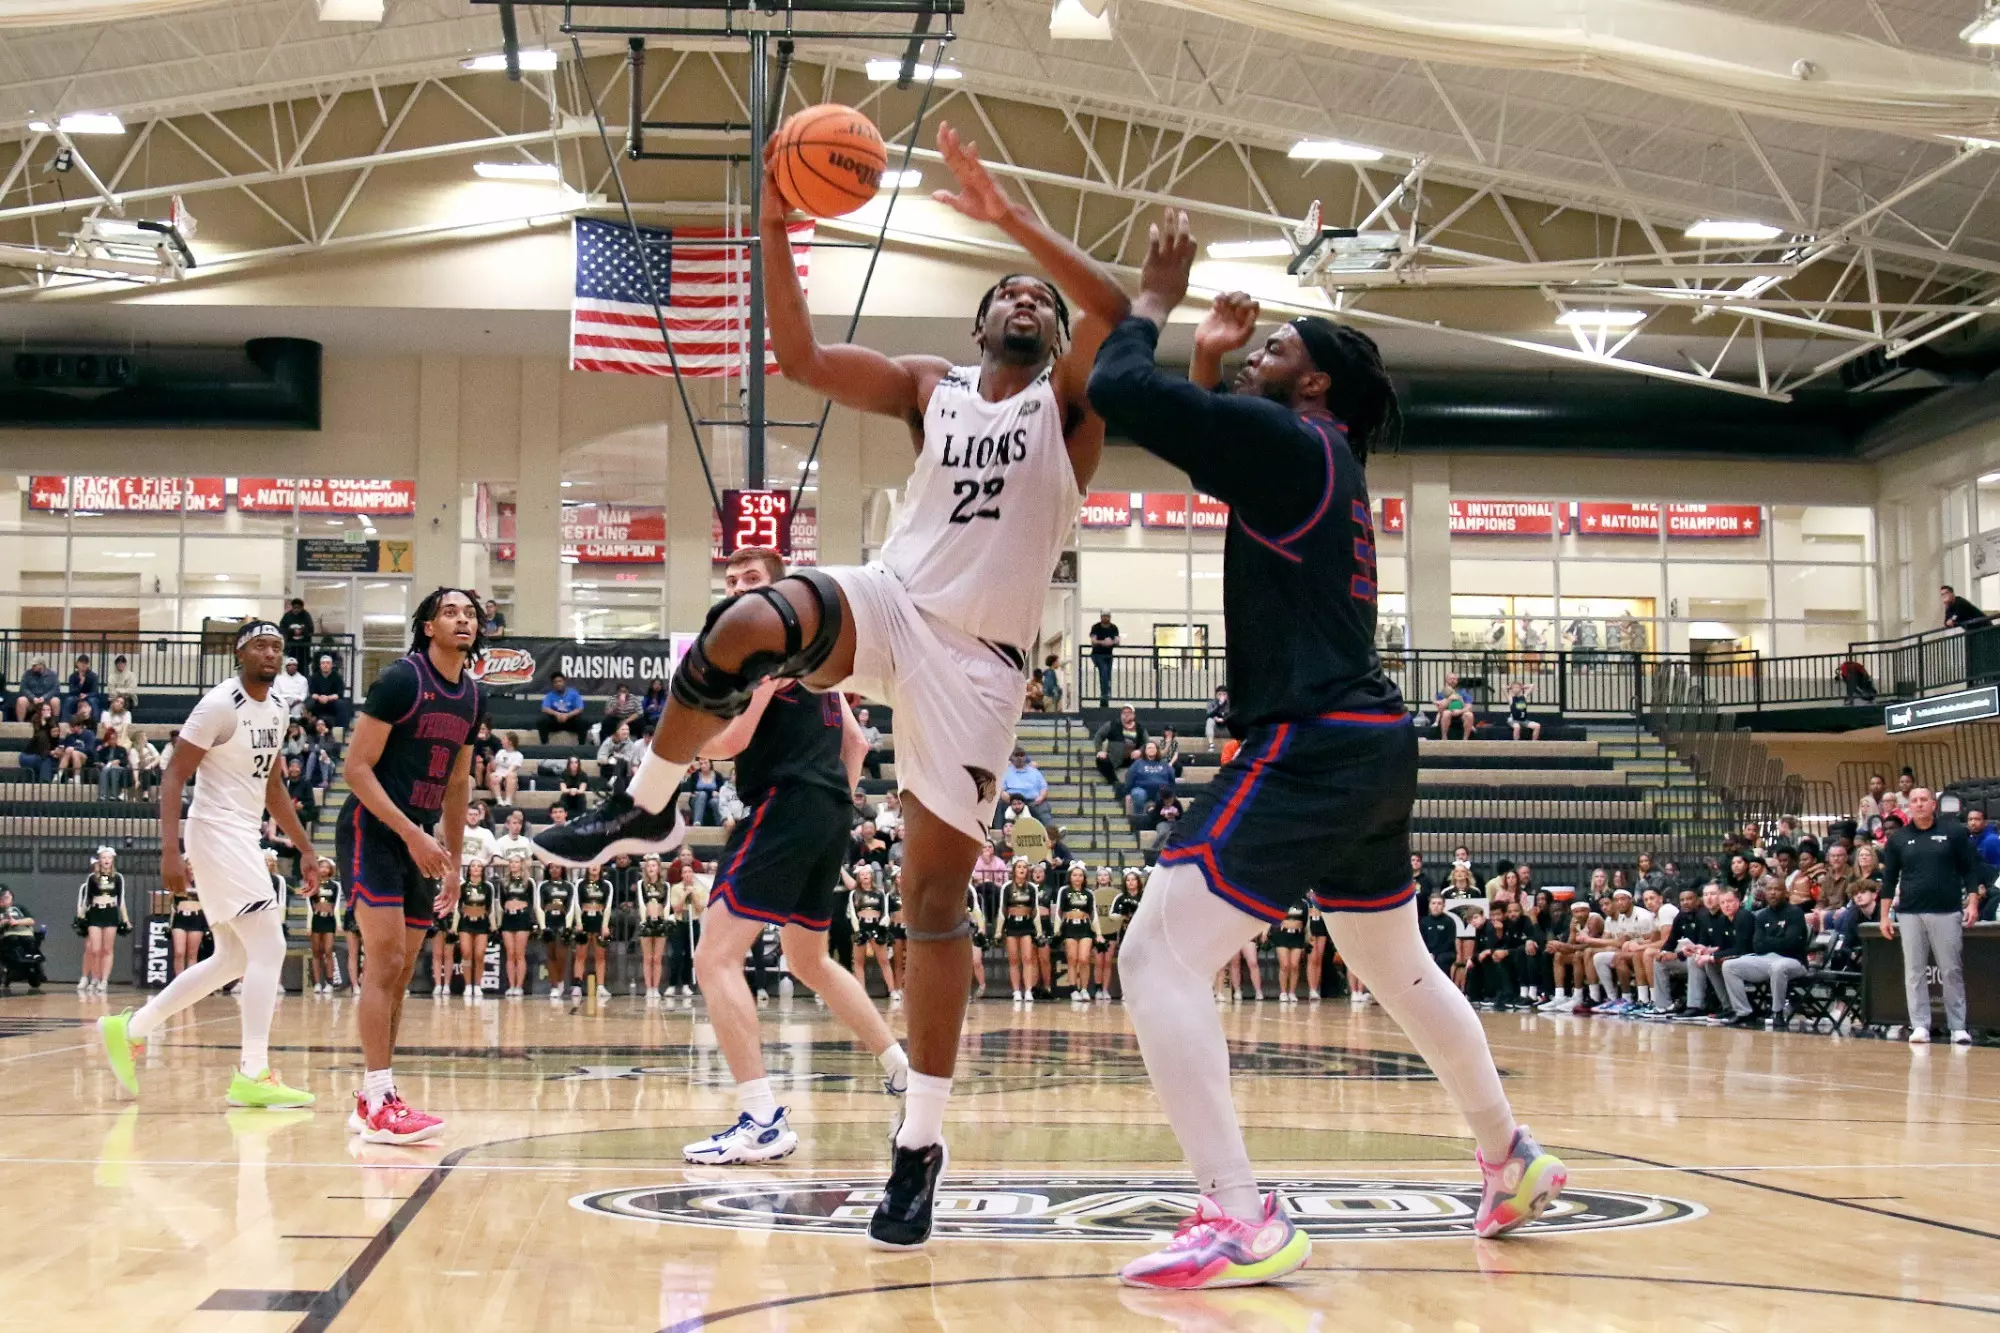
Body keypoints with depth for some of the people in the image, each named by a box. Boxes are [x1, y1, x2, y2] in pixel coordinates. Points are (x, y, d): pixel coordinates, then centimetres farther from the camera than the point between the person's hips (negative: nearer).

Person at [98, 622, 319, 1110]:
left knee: (233, 959, 16)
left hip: (244, 838, 9)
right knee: (269, 947, -14)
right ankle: (252, 1076, -11)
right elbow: (174, 777, -16)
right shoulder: (220, 705, -15)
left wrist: (306, 850, 18)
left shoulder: (276, 709, 10)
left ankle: (129, 1029, 26)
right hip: (218, 833, -9)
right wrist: (170, 851, -25)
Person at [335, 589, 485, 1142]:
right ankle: (379, 1105, -12)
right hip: (373, 832, -8)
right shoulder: (401, 679, -13)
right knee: (385, 962, -14)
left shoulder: (474, 696, 9)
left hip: (421, 841, 8)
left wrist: (453, 861, 17)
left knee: (401, 974, 8)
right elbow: (357, 767, -15)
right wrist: (412, 834, -21)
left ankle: (371, 1099, 15)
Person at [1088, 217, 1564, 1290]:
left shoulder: (1288, 440, -9)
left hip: (1312, 750, -10)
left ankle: (1241, 1222, -18)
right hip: (1371, 748, 10)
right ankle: (1513, 1161, 42)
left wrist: (1153, 304, 2)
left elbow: (1117, 391, -15)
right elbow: (1210, 461, 36)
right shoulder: (1318, 464, 17)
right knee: (1398, 968, 27)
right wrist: (1206, 364, 25)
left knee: (1158, 957, -13)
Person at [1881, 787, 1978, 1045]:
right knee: (1914, 972, 2)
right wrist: (1885, 915, 6)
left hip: (1947, 912, -2)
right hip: (1910, 914, 2)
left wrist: (1971, 903, -5)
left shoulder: (1954, 832, 3)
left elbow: (1971, 869, 4)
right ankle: (1920, 1026, 7)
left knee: (1952, 971, 0)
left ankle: (1958, 1027, 6)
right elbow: (1889, 879, 10)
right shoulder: (1897, 839, 8)